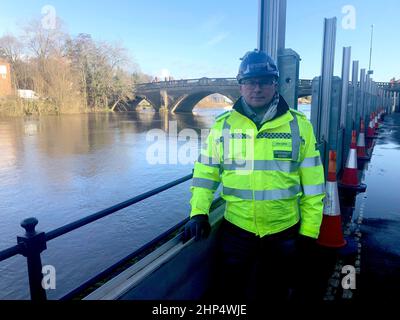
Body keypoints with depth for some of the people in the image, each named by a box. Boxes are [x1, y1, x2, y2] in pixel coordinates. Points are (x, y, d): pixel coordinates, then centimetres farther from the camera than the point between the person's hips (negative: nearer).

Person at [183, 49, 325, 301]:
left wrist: (309, 230, 0)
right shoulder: (223, 125, -3)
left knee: (276, 293, 22)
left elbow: (312, 184, -1)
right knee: (233, 291, 19)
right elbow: (206, 172, 3)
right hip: (236, 230, 0)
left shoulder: (299, 125, -4)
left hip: (284, 232, 0)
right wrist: (198, 212, -7)